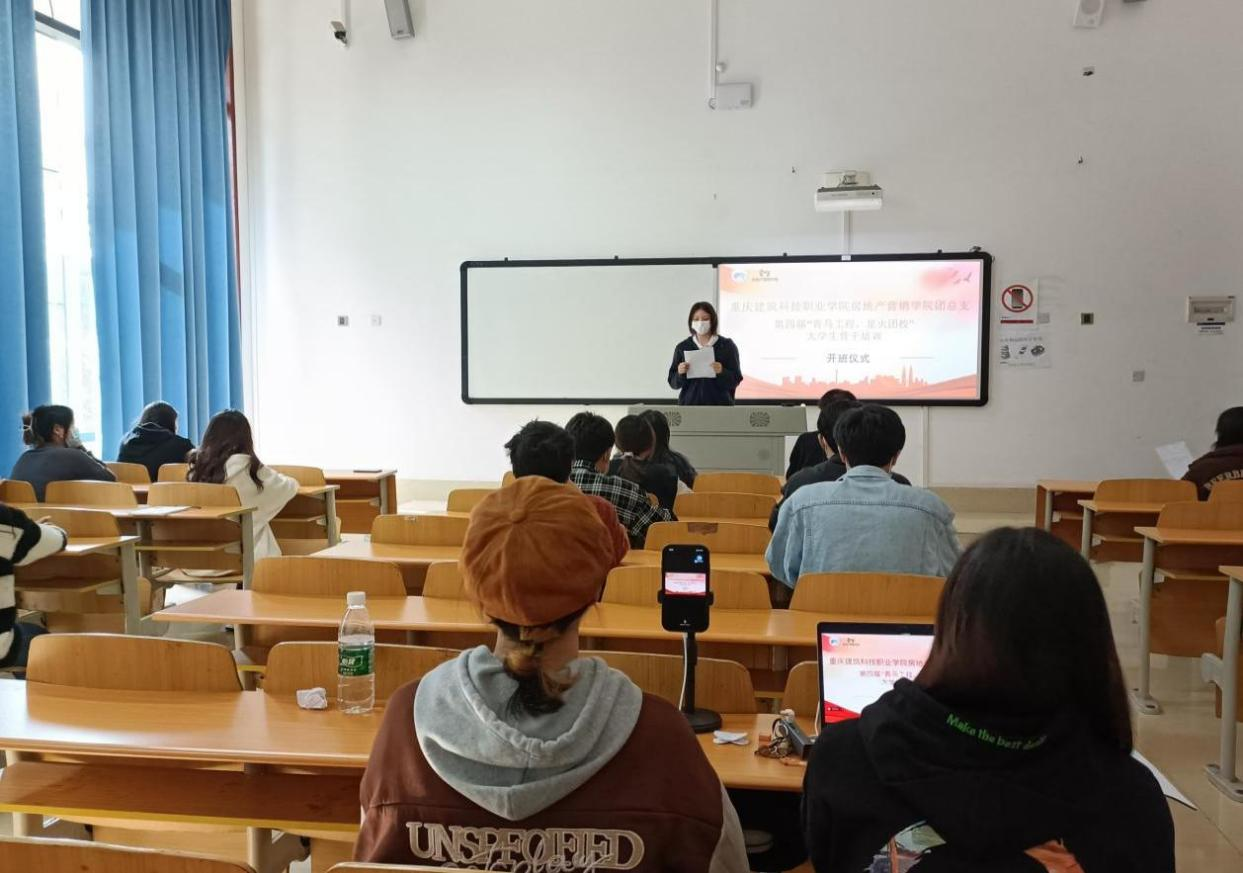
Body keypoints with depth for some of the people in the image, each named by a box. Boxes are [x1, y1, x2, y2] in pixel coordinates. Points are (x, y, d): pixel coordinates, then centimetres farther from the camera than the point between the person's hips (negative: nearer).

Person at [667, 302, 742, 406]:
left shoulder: (727, 346, 1)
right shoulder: (682, 347, 5)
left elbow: (735, 380, 0)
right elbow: (673, 382, 6)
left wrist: (722, 372, -19)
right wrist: (680, 373, -15)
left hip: (719, 406, -1)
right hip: (689, 405, 1)